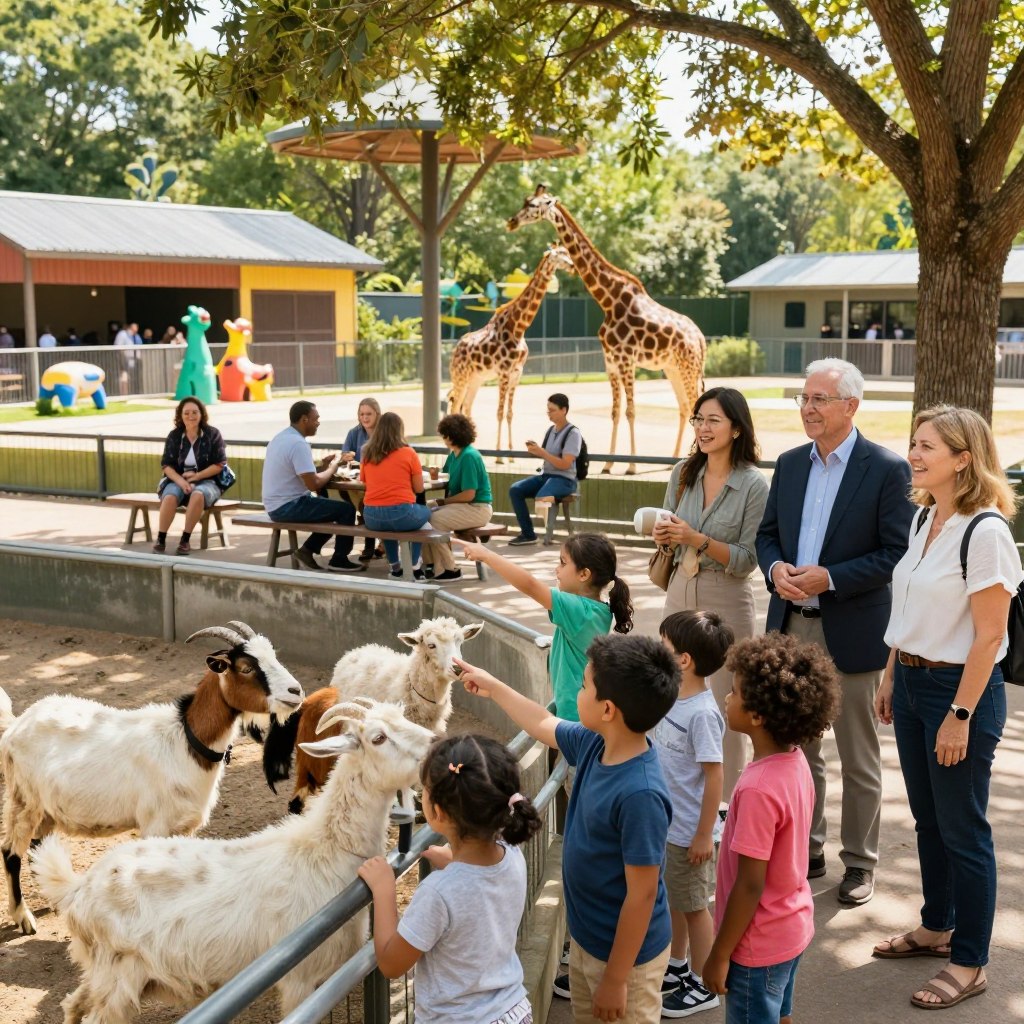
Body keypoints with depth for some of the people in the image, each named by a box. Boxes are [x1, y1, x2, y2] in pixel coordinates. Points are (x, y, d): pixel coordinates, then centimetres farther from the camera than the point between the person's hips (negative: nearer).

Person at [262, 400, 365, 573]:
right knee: (347, 510, -6)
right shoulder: (298, 443, -21)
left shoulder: (280, 437, 10)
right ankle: (339, 560, 6)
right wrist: (333, 466, -7)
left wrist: (324, 465, 5)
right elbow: (313, 484, -24)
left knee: (331, 507, 23)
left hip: (276, 506, 10)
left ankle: (308, 550, 17)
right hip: (288, 507, -10)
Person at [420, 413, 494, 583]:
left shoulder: (469, 457, -19)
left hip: (477, 509, -10)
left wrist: (442, 501, -15)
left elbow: (469, 494, -22)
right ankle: (430, 563, 3)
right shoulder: (453, 455, 10)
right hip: (461, 505, 10)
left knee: (434, 520, -24)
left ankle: (448, 569, -13)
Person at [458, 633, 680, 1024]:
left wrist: (616, 979, -19)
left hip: (625, 954, -8)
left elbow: (642, 895, -26)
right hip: (585, 937, 8)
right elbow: (544, 724, 13)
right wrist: (493, 687, 22)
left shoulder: (640, 794, -33)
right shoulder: (594, 745, -9)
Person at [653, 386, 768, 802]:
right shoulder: (683, 473, 3)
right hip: (680, 595, 5)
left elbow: (747, 560, -14)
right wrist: (663, 535, -9)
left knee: (726, 708, 3)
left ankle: (726, 803, 18)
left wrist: (697, 539, -24)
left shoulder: (755, 485, -12)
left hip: (726, 602, -5)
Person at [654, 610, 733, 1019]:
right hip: (666, 822, 8)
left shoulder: (702, 713, -27)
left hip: (689, 830, -8)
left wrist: (704, 835, -18)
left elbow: (714, 776, -23)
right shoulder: (673, 696, -1)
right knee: (672, 899, 23)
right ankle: (677, 968, 42)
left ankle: (704, 985, 27)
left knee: (693, 905, 9)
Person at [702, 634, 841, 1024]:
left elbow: (750, 885, -25)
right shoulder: (794, 761, -5)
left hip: (759, 944, -8)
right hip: (791, 925, 8)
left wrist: (719, 954, -15)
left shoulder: (758, 789, -31)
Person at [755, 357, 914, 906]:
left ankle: (859, 863, 24)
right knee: (797, 749, 16)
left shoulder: (887, 469, -10)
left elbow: (898, 553, -12)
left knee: (858, 758, 9)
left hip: (851, 632, -5)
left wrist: (829, 578, -21)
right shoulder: (789, 464, 7)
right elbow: (767, 533, 13)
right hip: (792, 626, 5)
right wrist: (775, 568, -9)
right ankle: (805, 852, 31)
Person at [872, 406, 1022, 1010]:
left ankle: (970, 963, 19)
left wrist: (960, 716, -18)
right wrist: (892, 677, 15)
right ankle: (937, 927, 37)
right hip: (913, 682, 8)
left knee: (961, 829, 4)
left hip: (961, 688, -8)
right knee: (928, 819, 19)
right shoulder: (923, 519, 6)